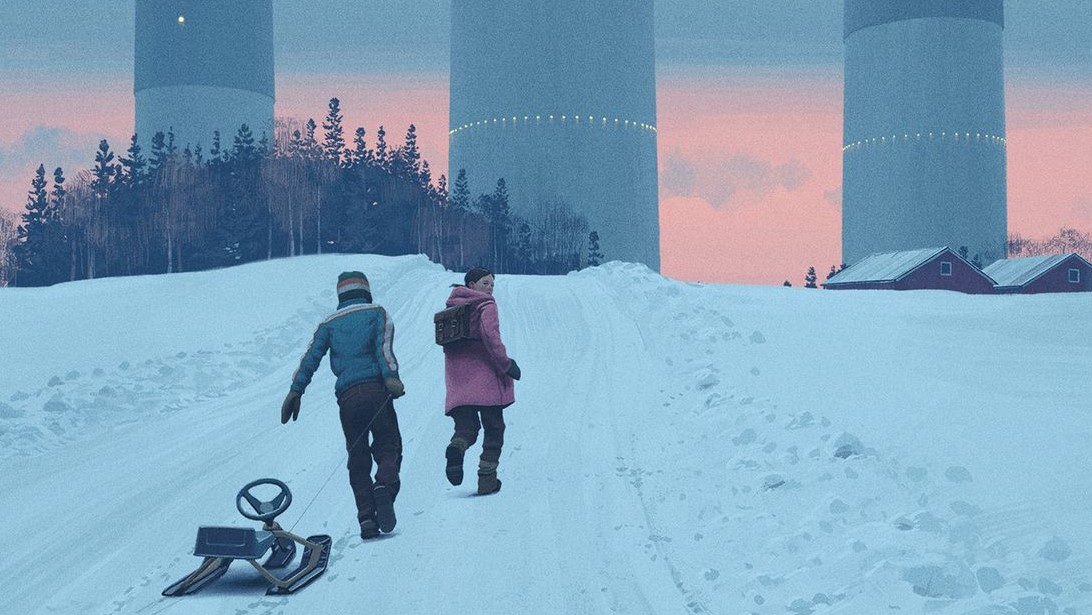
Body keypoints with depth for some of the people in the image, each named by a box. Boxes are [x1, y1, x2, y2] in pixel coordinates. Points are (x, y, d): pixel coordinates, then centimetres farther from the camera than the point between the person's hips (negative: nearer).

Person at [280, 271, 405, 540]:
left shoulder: (329, 323, 19)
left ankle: (367, 520, -3)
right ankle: (384, 485, -28)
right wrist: (390, 376, -18)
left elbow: (311, 357, 8)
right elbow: (383, 346, -6)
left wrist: (295, 391, 5)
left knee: (358, 460, 8)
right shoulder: (377, 313, 12)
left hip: (347, 396, 2)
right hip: (375, 389, -2)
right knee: (389, 447, 4)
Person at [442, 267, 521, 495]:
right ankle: (487, 479, -1)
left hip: (457, 378, 5)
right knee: (494, 428, 6)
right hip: (484, 376, -5)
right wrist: (506, 364, -12)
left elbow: (446, 340, 16)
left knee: (466, 425, 7)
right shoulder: (486, 306, -5)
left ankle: (457, 447, -28)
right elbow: (490, 335, -19)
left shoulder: (451, 307, 15)